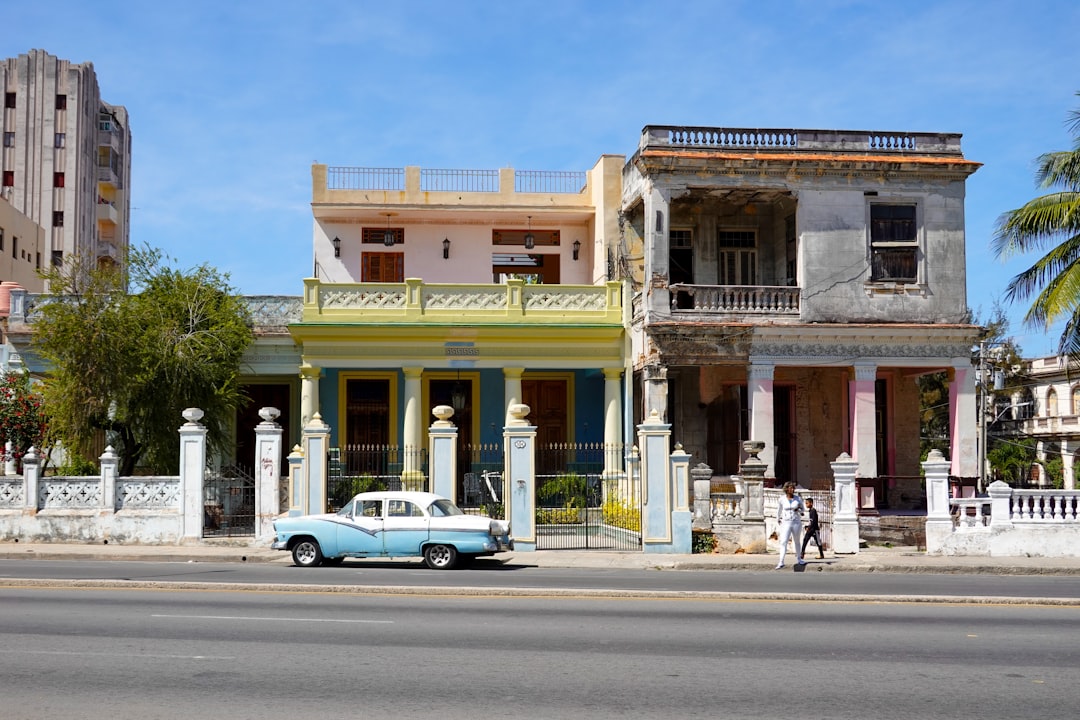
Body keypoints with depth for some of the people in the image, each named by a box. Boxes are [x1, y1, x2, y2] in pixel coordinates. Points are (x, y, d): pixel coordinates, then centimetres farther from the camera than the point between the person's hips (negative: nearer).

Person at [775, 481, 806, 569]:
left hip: (796, 522, 1)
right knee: (783, 542, -12)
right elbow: (779, 510, 15)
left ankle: (799, 559, 33)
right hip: (786, 523, -1)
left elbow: (802, 509, 11)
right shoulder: (782, 499, -4)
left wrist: (799, 510, -11)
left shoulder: (798, 499, -2)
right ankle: (781, 562, -16)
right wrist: (778, 519, 27)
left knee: (797, 542, 15)